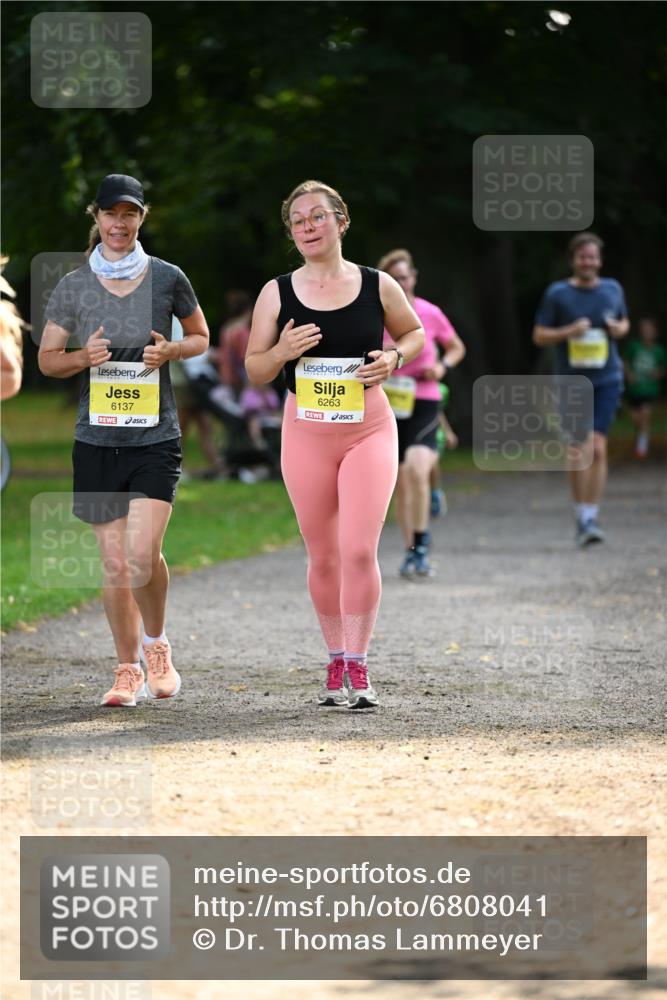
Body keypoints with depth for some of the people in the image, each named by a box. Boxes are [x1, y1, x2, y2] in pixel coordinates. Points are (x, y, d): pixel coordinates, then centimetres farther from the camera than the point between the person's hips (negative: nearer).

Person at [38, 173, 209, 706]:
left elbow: (201, 336, 15)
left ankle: (157, 643, 11)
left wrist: (172, 351, -7)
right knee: (114, 563, 4)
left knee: (142, 554, -16)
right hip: (97, 438, 2)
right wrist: (85, 357, -11)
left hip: (156, 437, -2)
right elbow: (47, 358, 10)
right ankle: (129, 671, 17)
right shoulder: (73, 287, 4)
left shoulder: (167, 278, 2)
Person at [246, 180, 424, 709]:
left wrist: (394, 358, -5)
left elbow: (414, 332, 17)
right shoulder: (278, 293, 1)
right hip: (305, 432, 2)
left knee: (359, 551, -12)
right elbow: (254, 370, 6)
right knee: (323, 557, 7)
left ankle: (358, 669, -3)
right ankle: (336, 662, 23)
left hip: (370, 429, -1)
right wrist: (281, 352, -15)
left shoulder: (378, 286, 0)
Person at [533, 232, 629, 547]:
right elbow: (539, 336, 2)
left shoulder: (612, 289, 8)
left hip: (606, 380, 1)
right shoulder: (557, 294, 0)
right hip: (570, 382, -1)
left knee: (597, 447, -9)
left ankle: (590, 518, -6)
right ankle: (582, 515, 13)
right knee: (578, 448, 0)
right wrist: (569, 332, -15)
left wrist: (619, 329, -1)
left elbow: (624, 323, 24)